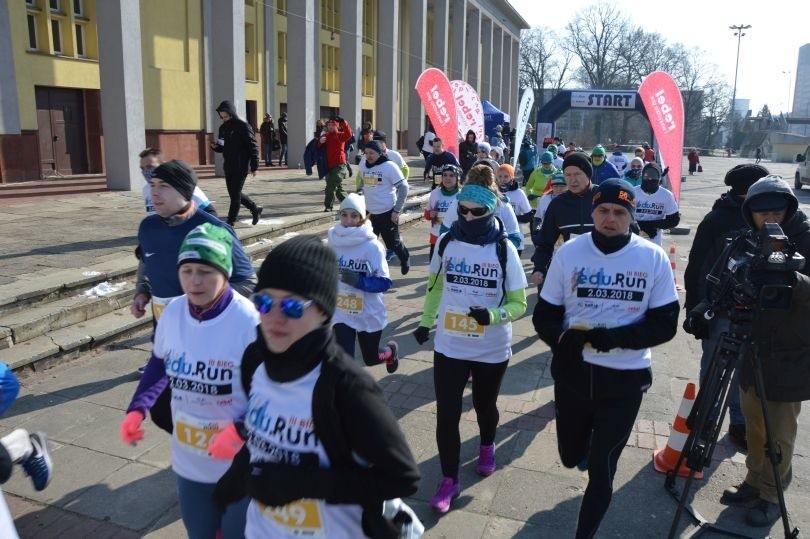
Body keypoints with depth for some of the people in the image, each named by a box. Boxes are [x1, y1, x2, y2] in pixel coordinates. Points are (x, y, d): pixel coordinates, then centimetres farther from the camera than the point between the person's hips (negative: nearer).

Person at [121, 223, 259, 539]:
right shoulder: (172, 313, -7)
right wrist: (137, 409, -2)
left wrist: (240, 430, -30)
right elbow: (159, 366, 10)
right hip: (188, 462, 5)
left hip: (240, 467, -5)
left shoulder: (249, 322, -25)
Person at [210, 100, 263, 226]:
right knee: (234, 193, 13)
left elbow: (252, 147, -12)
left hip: (241, 167, -8)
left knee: (235, 194, -4)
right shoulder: (223, 127, 11)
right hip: (228, 166, 8)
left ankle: (230, 222, 4)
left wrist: (254, 166, -14)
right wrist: (215, 146, -4)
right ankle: (255, 208, 31)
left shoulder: (243, 126, -11)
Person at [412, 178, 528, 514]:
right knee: (446, 414, 3)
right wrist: (425, 322, 16)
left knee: (484, 405, 21)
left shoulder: (504, 250, -13)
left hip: (492, 350, -1)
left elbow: (518, 303, -10)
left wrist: (493, 315, -29)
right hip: (449, 346, 1)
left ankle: (487, 446, 52)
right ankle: (449, 479, 23)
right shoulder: (447, 243, -6)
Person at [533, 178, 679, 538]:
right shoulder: (569, 253, -5)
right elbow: (544, 315, -1)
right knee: (571, 456, 19)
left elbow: (665, 324, -7)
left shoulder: (654, 258, -8)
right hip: (572, 373, 2)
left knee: (601, 471, 6)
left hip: (625, 379, -1)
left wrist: (614, 337, -23)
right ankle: (590, 441, 56)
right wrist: (563, 337, -23)